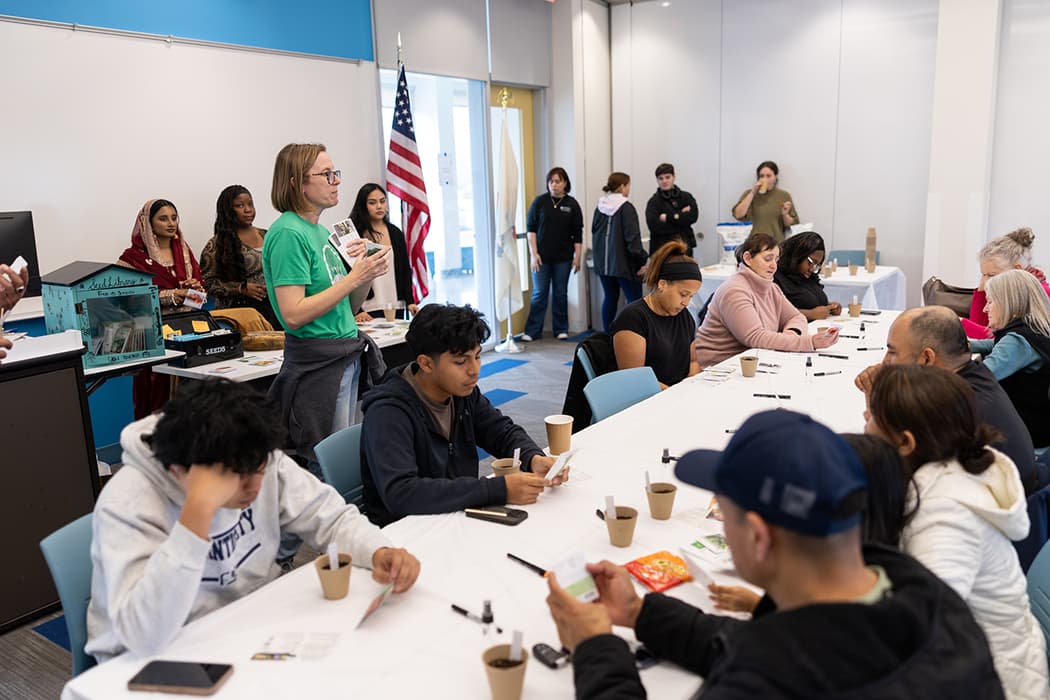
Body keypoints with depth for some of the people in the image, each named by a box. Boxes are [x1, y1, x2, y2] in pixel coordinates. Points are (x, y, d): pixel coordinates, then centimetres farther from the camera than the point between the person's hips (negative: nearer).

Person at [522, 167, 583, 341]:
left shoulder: (572, 204, 3)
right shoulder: (539, 202, 1)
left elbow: (578, 233, 4)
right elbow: (531, 228, 0)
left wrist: (577, 257, -1)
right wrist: (533, 253, -7)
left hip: (563, 257, 1)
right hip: (542, 256, -1)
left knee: (560, 293, 7)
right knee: (539, 293, 1)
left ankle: (561, 329, 17)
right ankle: (532, 331, 5)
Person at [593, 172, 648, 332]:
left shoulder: (600, 207, 8)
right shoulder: (626, 208, -12)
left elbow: (594, 233, 16)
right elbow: (633, 237, -16)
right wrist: (642, 261, -12)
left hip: (603, 263, 7)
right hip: (623, 263, -7)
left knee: (610, 298, 15)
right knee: (634, 299, -1)